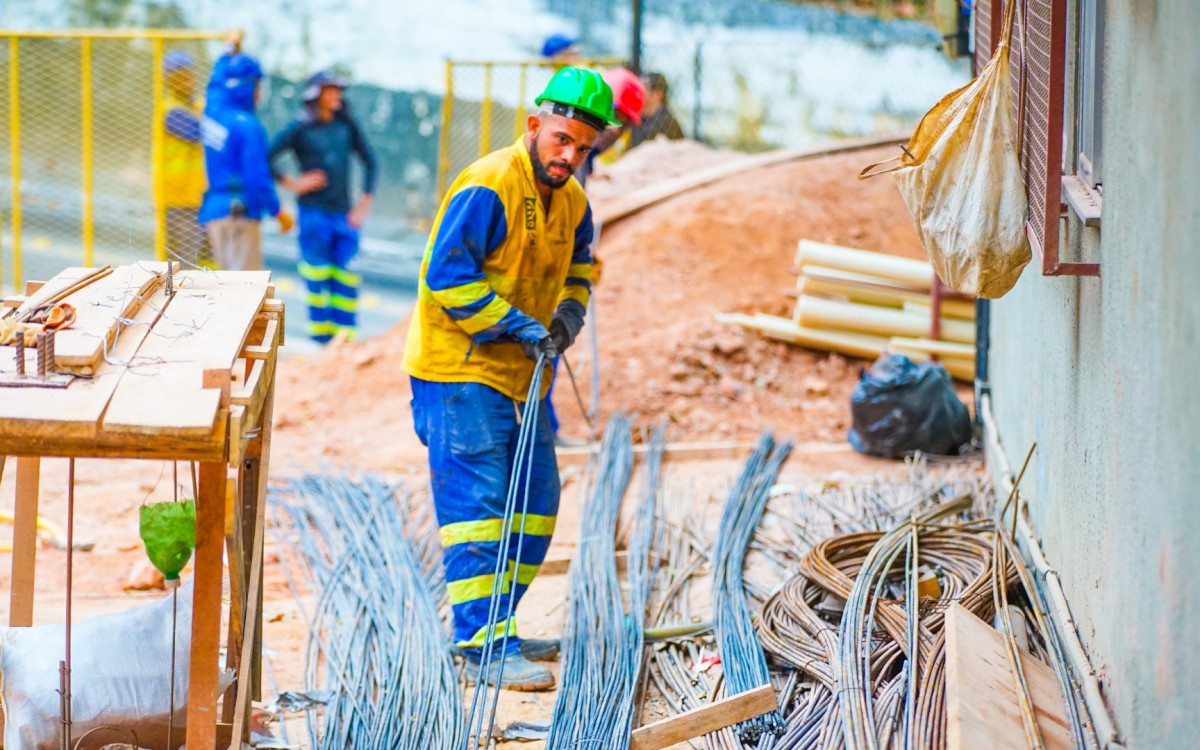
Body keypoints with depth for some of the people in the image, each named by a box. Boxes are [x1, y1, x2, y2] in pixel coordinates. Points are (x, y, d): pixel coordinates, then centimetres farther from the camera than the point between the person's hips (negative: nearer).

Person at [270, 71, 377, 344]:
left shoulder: (347, 125, 9)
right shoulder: (301, 128, -3)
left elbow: (369, 160, 17)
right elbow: (266, 158, -6)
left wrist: (365, 200, 11)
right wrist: (293, 183, -7)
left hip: (344, 214, 4)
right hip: (314, 211, -4)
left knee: (346, 275, -1)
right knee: (317, 274, -2)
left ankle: (345, 334, 5)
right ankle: (321, 333, 6)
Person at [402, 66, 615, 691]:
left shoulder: (570, 203, 8)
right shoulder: (488, 188, -19)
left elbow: (578, 264, 26)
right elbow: (447, 276, -23)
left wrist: (570, 310, 4)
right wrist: (518, 326, -23)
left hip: (521, 378, 9)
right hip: (461, 375, -9)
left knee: (535, 501, 13)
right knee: (477, 507, -11)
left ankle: (488, 629, 23)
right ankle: (486, 650, -12)